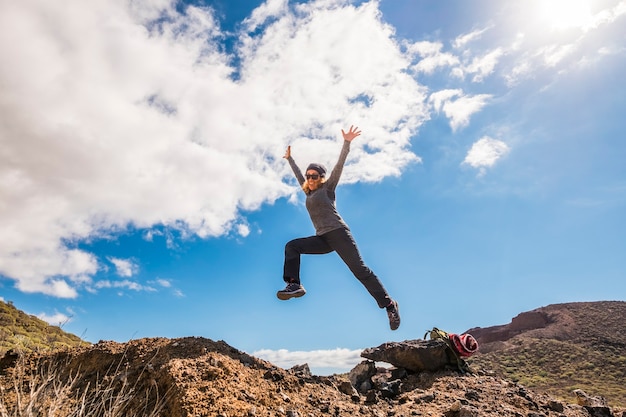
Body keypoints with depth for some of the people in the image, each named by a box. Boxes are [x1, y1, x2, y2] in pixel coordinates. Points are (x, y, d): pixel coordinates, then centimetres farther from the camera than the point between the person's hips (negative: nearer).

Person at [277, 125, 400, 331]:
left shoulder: (327, 188, 8)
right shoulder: (309, 193, 23)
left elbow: (339, 166, -1)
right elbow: (298, 176, 37)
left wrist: (346, 143, -9)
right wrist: (290, 159, 46)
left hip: (338, 233, -6)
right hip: (323, 239, 6)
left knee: (360, 270, -13)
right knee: (292, 246, -9)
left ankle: (389, 305, -8)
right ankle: (294, 284, -20)